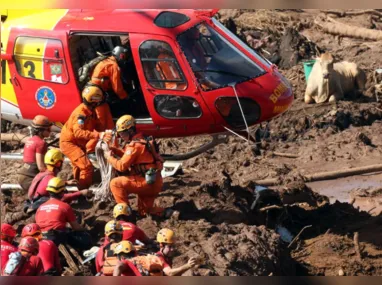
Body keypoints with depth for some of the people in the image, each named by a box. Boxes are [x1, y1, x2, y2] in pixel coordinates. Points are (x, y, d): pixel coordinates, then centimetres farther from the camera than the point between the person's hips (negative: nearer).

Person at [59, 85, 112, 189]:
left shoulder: (90, 111, -3)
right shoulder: (81, 113, -32)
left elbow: (97, 125, 5)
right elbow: (78, 132, -45)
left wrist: (105, 132, -17)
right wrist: (99, 135, -54)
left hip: (77, 142, 10)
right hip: (69, 143, -10)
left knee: (79, 166, 28)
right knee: (87, 166, -22)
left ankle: (78, 186, 49)